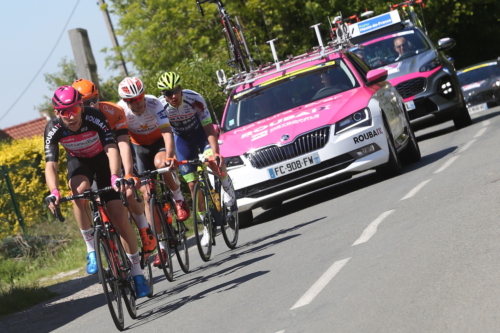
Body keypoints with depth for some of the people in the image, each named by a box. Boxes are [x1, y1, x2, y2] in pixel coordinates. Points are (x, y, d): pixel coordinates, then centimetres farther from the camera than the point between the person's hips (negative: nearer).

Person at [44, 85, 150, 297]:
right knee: (79, 189, -35)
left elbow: (112, 149, -41)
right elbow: (50, 165, -32)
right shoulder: (53, 129, -27)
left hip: (103, 161, -1)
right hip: (78, 162, 1)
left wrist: (115, 176, -58)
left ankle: (137, 273, 4)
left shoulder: (94, 117, -33)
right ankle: (91, 249, -19)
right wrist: (54, 192, -51)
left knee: (119, 217, -10)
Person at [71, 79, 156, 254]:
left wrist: (128, 174, -47)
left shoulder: (113, 112, -28)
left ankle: (145, 229, 5)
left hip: (117, 155, -2)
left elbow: (123, 144, -35)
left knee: (129, 194, -20)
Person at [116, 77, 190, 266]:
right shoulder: (120, 110, -24)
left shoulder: (154, 104, -29)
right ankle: (161, 247, -1)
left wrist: (168, 157, -51)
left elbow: (167, 132, -36)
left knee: (160, 163, -37)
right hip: (140, 146, 2)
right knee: (147, 192, -6)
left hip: (160, 142, -2)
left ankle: (179, 199, -9)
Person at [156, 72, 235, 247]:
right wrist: (169, 156, -48)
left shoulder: (195, 99, -30)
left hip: (200, 131, -2)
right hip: (182, 138, 2)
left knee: (212, 161, -33)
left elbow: (209, 128, -29)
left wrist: (215, 152, -43)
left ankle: (226, 184, 1)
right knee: (193, 184, -3)